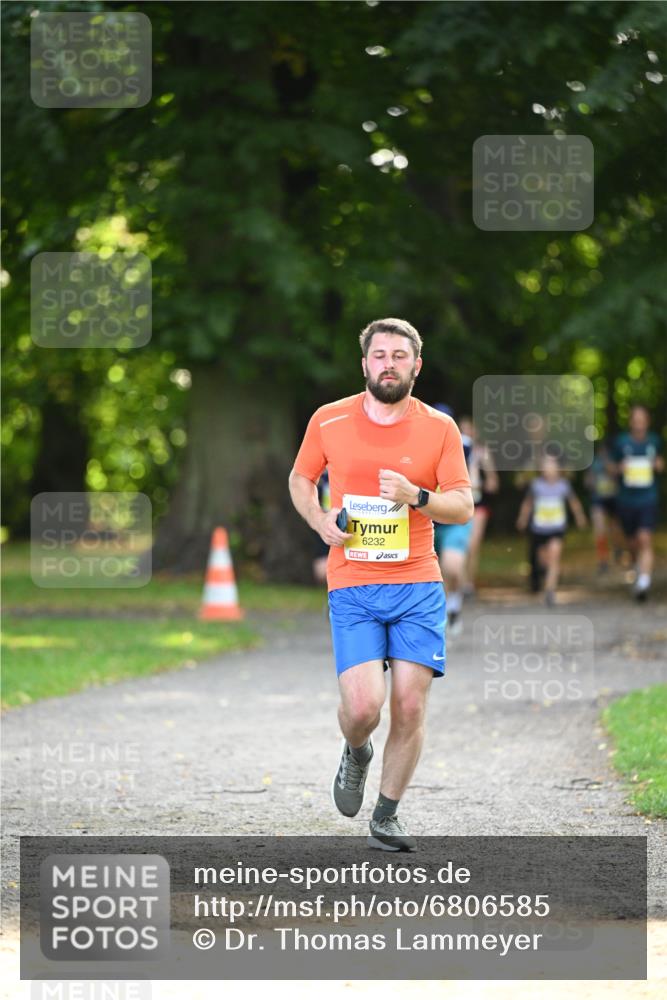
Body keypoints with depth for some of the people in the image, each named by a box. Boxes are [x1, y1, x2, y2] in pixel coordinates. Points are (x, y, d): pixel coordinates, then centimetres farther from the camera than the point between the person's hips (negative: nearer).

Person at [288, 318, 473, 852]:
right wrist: (320, 520, -2)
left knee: (410, 706, -4)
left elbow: (463, 507, 2)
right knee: (362, 706, -14)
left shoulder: (439, 428, 1)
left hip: (418, 584, 1)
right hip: (352, 587, -1)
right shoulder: (329, 421, 2)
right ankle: (355, 755, 23)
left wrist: (416, 497, -17)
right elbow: (301, 478, 17)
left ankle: (387, 815, 16)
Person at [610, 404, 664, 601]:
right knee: (633, 543, 12)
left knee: (645, 540, -16)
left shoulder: (654, 441, 3)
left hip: (648, 500, -1)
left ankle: (643, 582, -21)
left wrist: (659, 465, -2)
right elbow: (611, 467, 8)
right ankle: (641, 566, 43)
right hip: (626, 501, 1)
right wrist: (619, 468, -13)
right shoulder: (621, 442, -1)